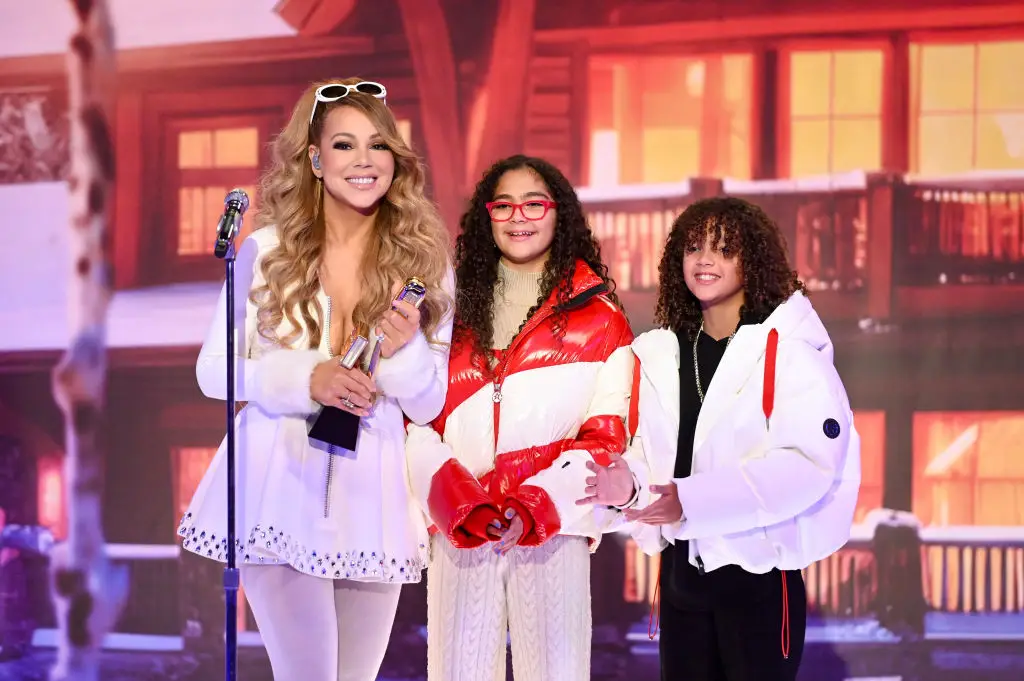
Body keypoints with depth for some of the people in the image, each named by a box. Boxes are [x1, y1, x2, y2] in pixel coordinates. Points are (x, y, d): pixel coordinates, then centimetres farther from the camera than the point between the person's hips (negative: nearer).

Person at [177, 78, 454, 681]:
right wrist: (306, 379, -15)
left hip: (373, 494, 2)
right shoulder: (266, 251, 2)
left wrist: (404, 350, -14)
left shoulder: (424, 262, 5)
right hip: (279, 489, -2)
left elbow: (429, 406, 7)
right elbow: (213, 370, 1)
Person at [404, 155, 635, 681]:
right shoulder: (455, 311, 14)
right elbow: (418, 423, 7)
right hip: (458, 530, 2)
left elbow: (606, 435, 1)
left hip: (552, 526, -2)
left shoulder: (597, 316, 8)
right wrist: (456, 499, -10)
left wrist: (537, 507, -12)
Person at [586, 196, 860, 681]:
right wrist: (628, 481, -14)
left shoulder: (788, 348, -10)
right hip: (680, 569, 6)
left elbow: (810, 460, -20)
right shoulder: (658, 354, 9)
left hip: (759, 571, -6)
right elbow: (649, 451, 12)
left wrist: (693, 501, -27)